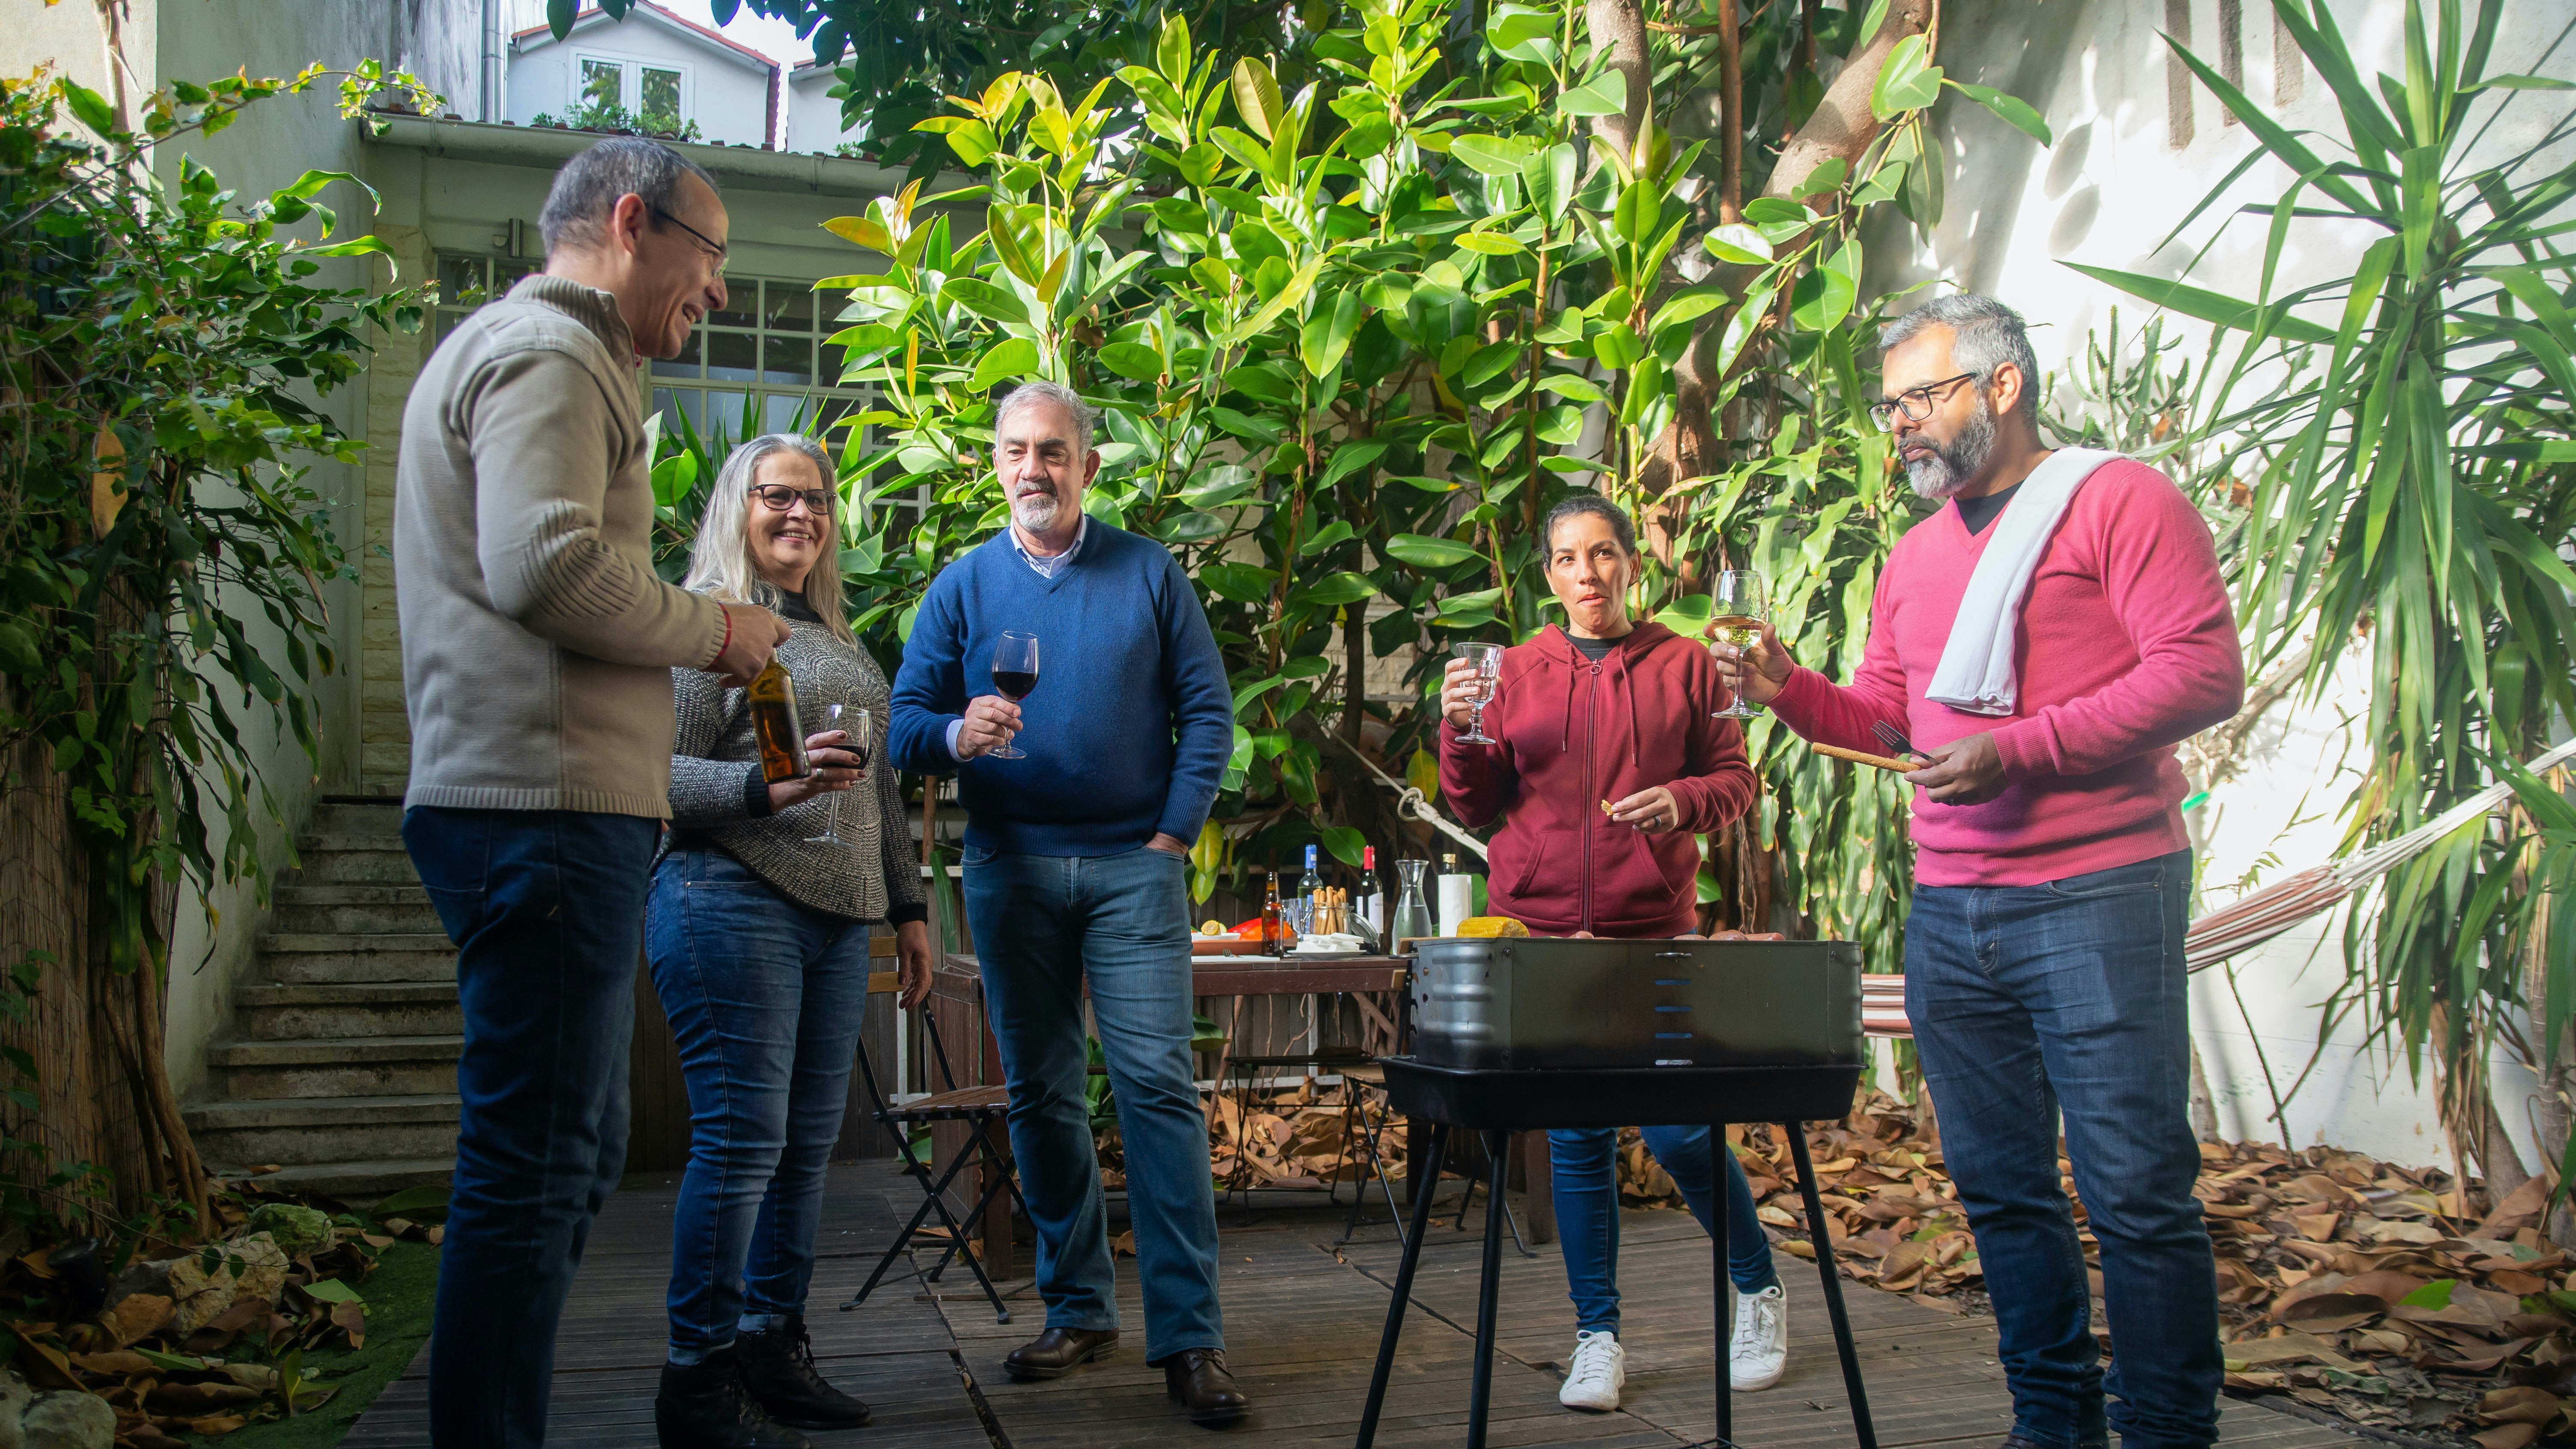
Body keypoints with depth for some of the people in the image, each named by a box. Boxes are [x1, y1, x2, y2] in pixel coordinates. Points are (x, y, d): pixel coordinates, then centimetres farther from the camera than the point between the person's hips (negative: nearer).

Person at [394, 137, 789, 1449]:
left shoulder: (520, 347, 27)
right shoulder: (548, 352, -7)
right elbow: (546, 565, -21)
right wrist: (715, 630, -7)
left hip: (536, 809, 11)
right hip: (546, 808, -11)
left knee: (567, 1157, 16)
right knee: (535, 1169, -8)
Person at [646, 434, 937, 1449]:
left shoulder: (838, 637, 23)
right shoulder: (708, 618, -1)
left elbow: (879, 788, 25)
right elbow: (661, 773, -9)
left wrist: (909, 909, 22)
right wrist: (768, 787, -24)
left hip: (839, 920, 8)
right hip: (734, 903, -8)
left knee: (807, 1141, 8)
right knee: (740, 1137, -8)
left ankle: (773, 1349, 17)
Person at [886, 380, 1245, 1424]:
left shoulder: (1149, 573, 6)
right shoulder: (962, 585, 9)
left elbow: (1207, 710, 4)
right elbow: (905, 723, 3)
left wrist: (1176, 831, -6)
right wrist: (957, 736, -19)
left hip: (1133, 866, -2)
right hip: (1011, 869, 2)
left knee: (1158, 1084, -9)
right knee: (1040, 1094, 7)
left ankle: (1187, 1336, -7)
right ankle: (1077, 1308, 20)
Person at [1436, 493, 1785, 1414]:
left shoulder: (1684, 665, 5)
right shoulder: (1518, 671, 10)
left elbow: (1735, 778, 7)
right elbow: (1475, 803, 8)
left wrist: (1683, 802, -13)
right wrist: (1460, 730, -10)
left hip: (1652, 929, -2)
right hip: (1537, 929, 2)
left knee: (1678, 1129, -2)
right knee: (1576, 1138, 6)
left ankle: (1759, 1289, 24)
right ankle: (1598, 1337, 17)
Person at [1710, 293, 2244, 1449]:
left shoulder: (2119, 499, -2)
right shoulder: (1914, 558, 18)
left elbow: (2205, 670, -11)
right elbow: (1884, 715, 22)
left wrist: (2021, 749, -18)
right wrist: (1788, 691, 1)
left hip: (2095, 897, -6)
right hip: (1946, 911, 7)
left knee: (2135, 1189, -3)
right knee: (2001, 1186, 12)